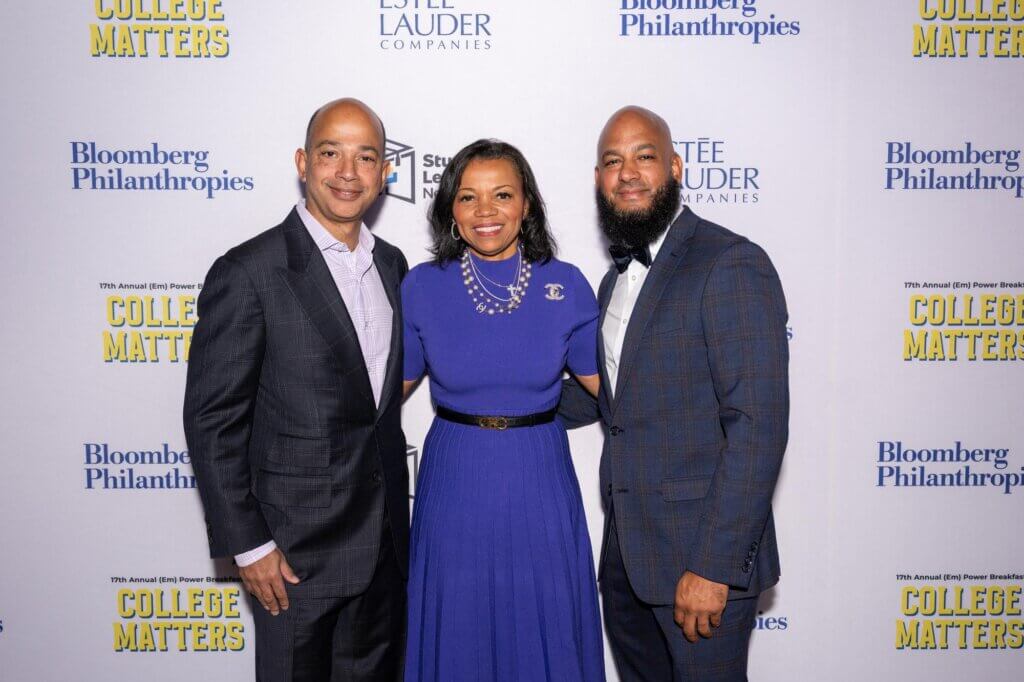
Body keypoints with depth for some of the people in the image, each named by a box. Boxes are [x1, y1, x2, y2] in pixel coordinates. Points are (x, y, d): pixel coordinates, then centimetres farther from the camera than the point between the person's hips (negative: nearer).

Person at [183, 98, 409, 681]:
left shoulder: (391, 264, 5)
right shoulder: (249, 273, -15)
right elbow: (212, 420, -13)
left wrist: (392, 512, 14)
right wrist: (247, 545, -14)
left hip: (386, 538, 6)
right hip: (296, 547, -6)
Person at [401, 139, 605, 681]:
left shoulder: (566, 286, -6)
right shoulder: (421, 288, -6)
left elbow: (607, 383, 2)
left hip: (539, 479, 0)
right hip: (455, 480, 0)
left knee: (543, 629, 16)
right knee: (458, 632, 16)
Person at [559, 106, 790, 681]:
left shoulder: (732, 265, -15)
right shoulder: (618, 278, 13)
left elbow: (757, 427, -20)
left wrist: (714, 566, -21)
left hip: (702, 555, -7)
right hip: (627, 552, 8)